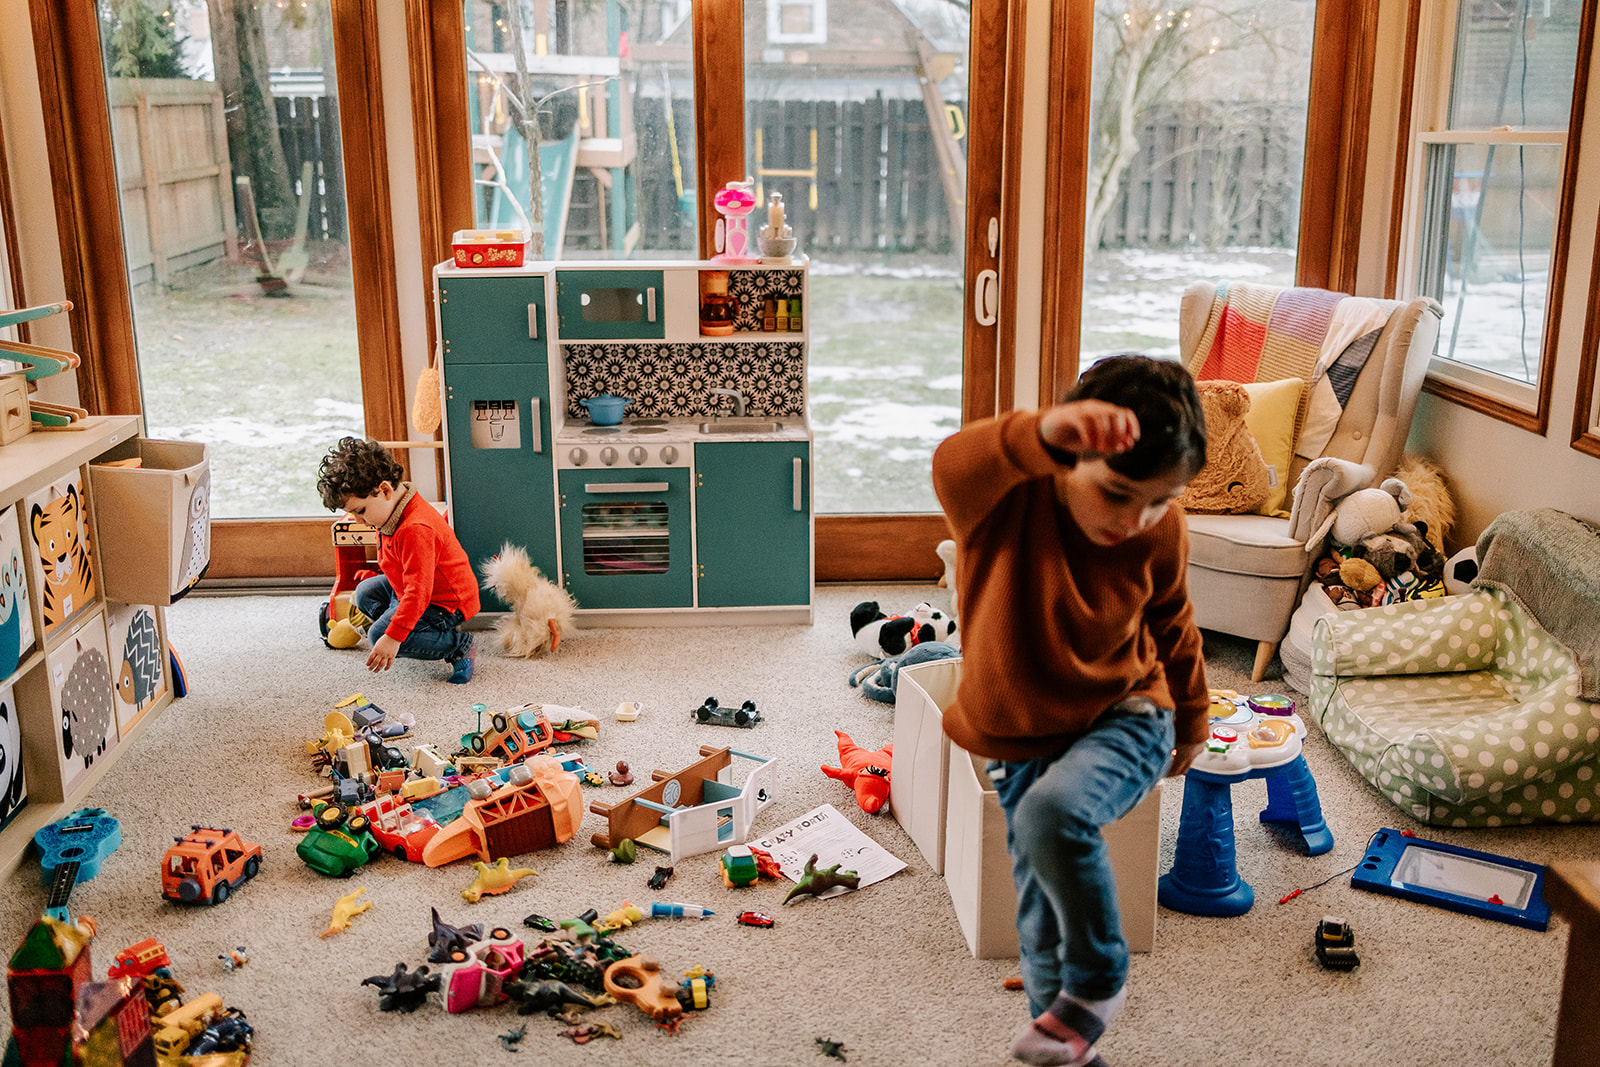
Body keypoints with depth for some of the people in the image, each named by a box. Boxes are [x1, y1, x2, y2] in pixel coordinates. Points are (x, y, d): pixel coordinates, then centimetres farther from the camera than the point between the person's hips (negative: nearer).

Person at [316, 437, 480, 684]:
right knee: (366, 592, 20)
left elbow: (417, 592, -35)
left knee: (380, 635, -21)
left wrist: (393, 637, -36)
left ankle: (459, 646, -12)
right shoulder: (392, 515, 0)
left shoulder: (417, 530, -34)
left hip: (446, 603, -11)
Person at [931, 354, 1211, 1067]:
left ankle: (1098, 981, -7)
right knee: (1042, 917, 8)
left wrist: (1190, 721, 23)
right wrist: (1042, 435, -71)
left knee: (1052, 814, -31)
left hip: (1125, 720, -1)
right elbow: (954, 464, -50)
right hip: (1021, 741, 1)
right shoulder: (1007, 498, -23)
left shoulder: (1161, 534, -13)